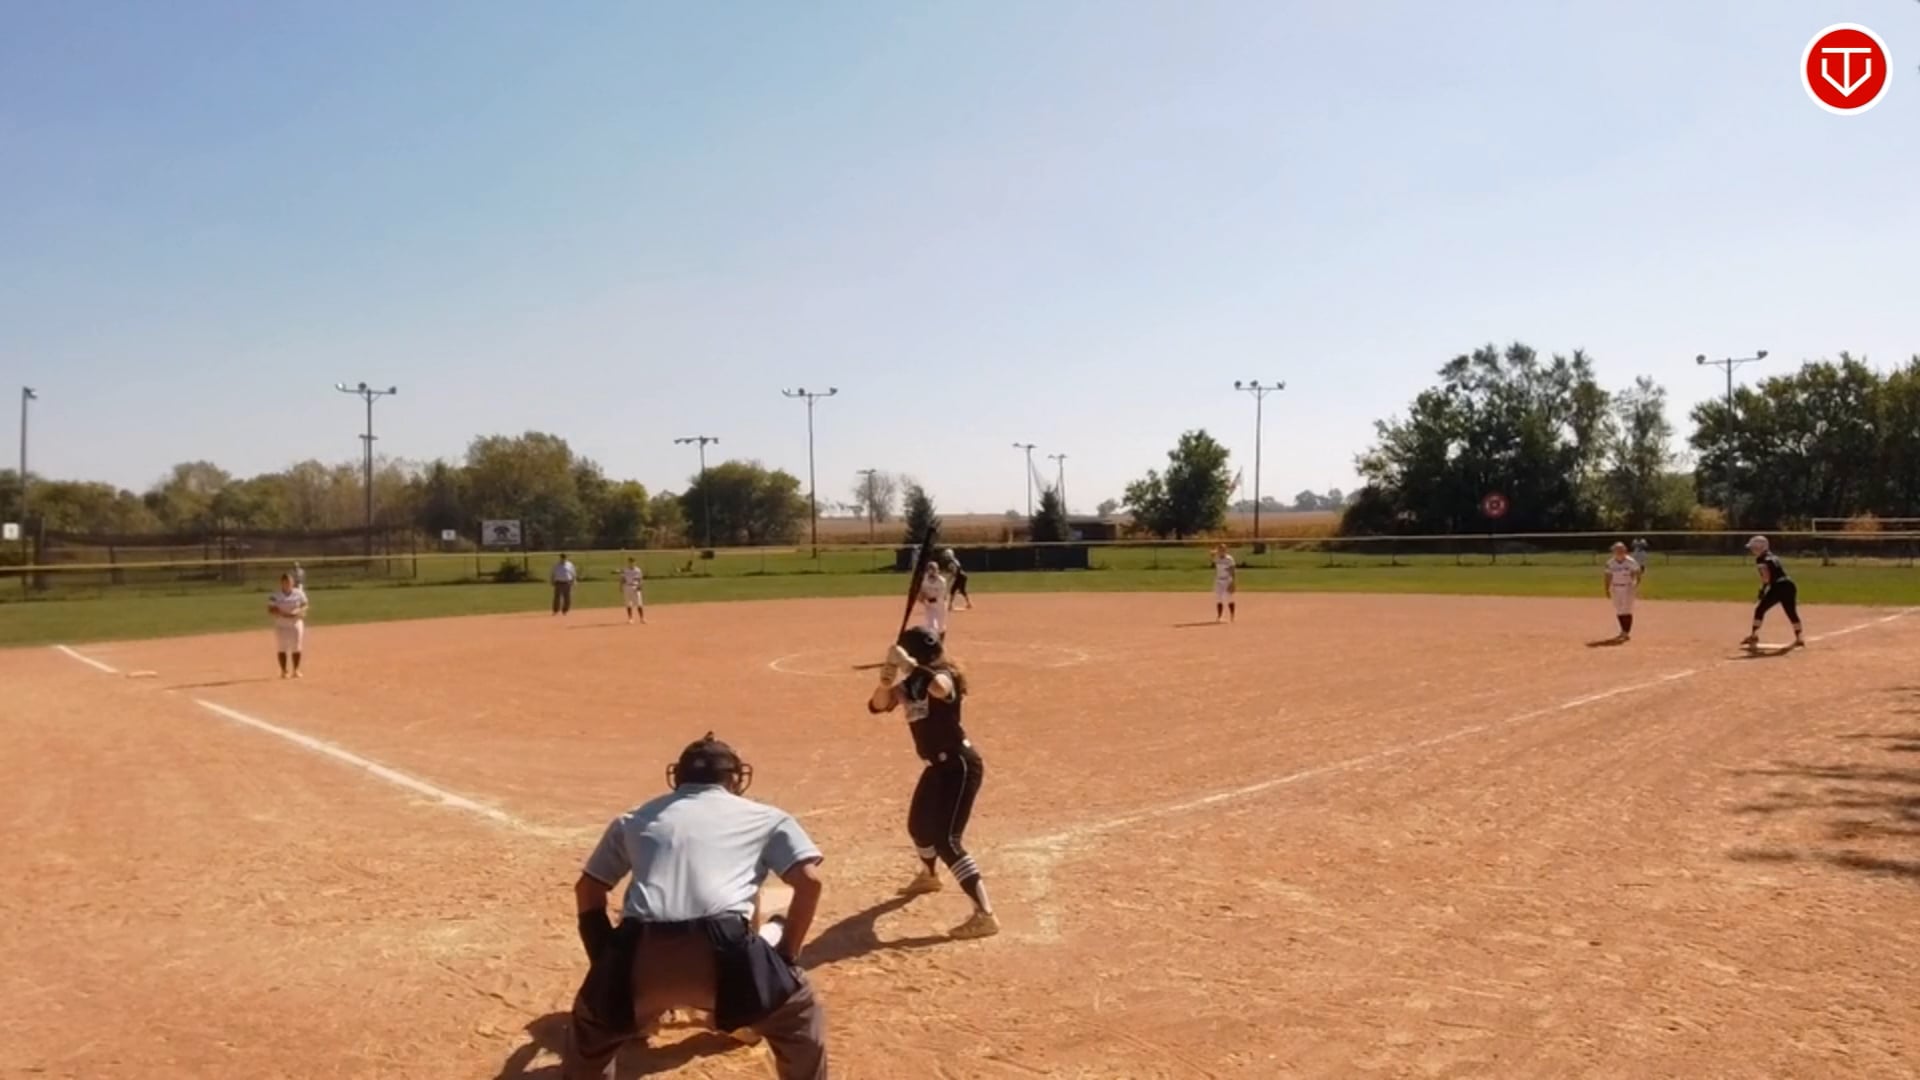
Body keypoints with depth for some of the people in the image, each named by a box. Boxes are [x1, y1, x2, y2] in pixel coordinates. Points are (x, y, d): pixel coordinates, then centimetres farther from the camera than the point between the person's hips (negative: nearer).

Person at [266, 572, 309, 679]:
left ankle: (295, 670, 14)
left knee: (296, 647, 3)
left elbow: (304, 606, 7)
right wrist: (282, 614, -22)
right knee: (281, 648, 0)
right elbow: (270, 610, -7)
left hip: (296, 623, 2)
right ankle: (284, 670, 11)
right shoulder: (274, 595, -7)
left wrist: (299, 612, -14)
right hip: (280, 625, -1)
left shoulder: (299, 593, -1)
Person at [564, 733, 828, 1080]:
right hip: (723, 953, -2)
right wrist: (786, 954, 19)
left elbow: (587, 888, 29)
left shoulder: (636, 818, 29)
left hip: (641, 958, 2)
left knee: (591, 1027, 34)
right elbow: (809, 880, 10)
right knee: (800, 1015, 25)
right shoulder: (765, 817, 22)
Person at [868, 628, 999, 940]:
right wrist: (885, 682, -19)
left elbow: (938, 688, -45)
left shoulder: (943, 677, -20)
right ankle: (928, 876, 59)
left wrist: (909, 666, -36)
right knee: (919, 824, 28)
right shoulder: (908, 683, 5)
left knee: (946, 840, -17)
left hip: (960, 765, -10)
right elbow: (877, 706, 0)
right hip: (938, 765, 10)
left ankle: (985, 914, -18)